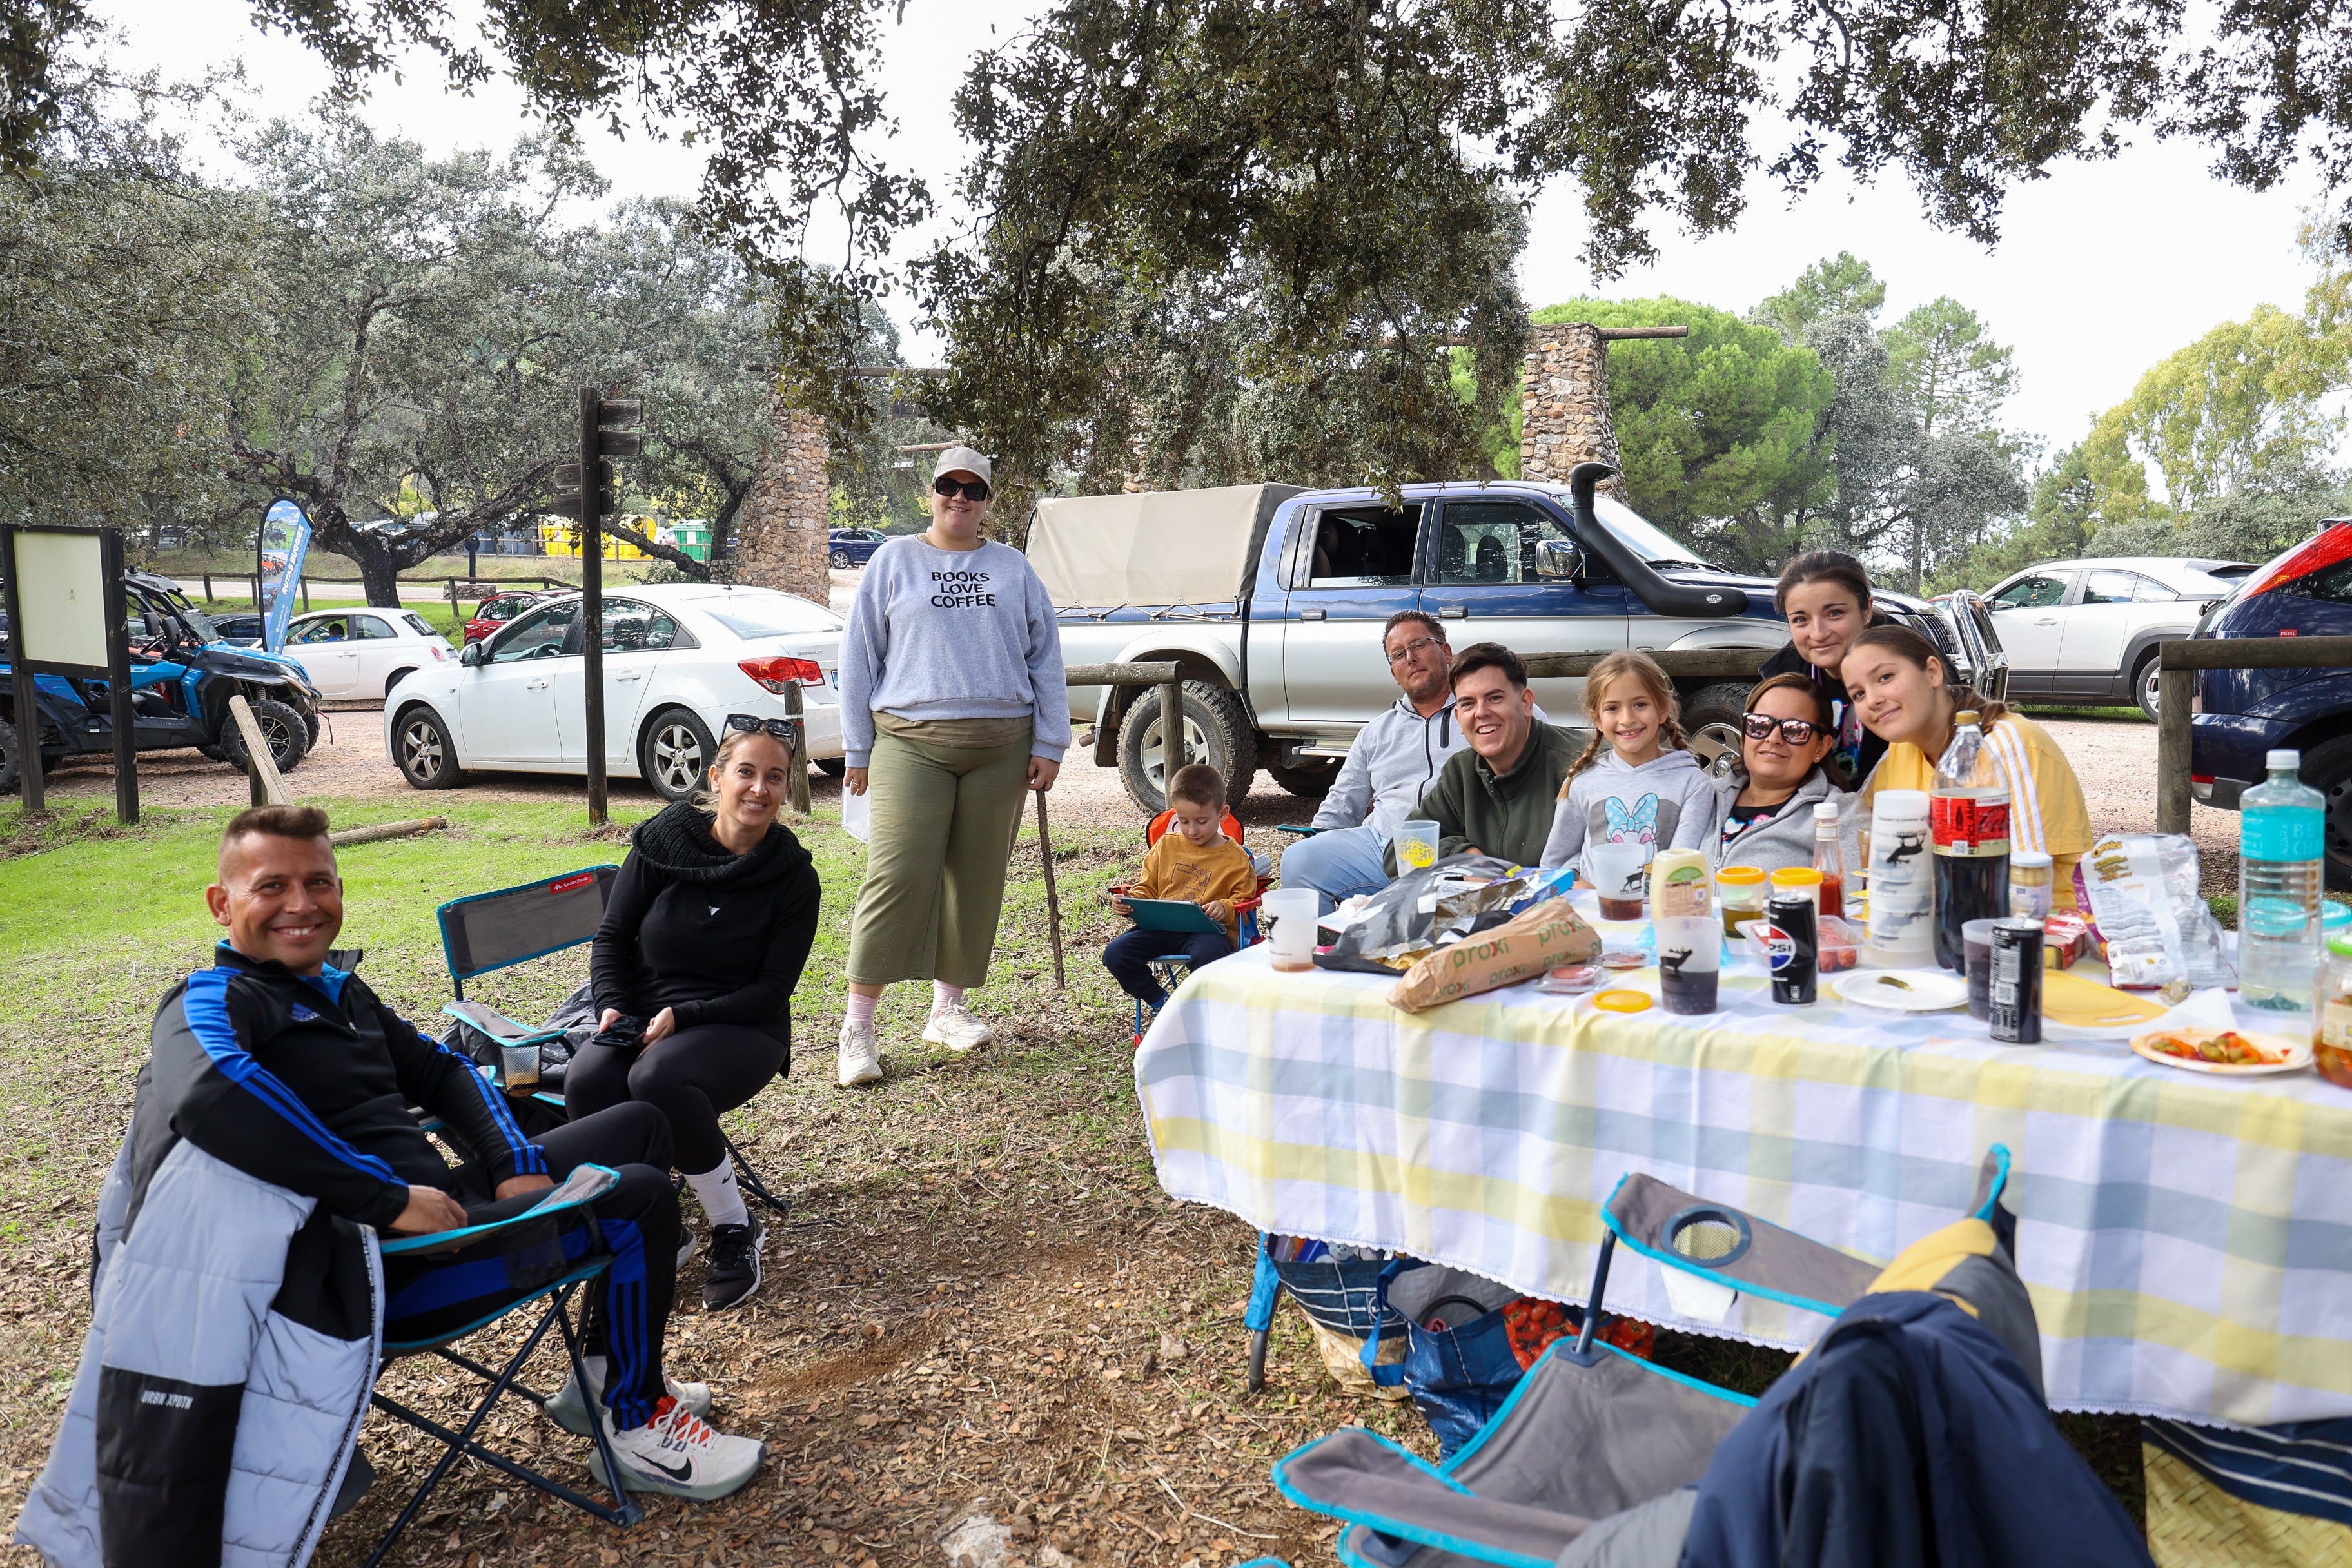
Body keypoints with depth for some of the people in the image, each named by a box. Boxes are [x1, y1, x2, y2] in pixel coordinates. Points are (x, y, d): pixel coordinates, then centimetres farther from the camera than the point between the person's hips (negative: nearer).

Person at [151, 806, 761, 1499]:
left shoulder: (337, 988, 15)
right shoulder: (211, 1003, -14)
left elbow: (440, 1069, 21)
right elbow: (207, 1094, -37)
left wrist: (517, 1164, 3)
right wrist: (389, 1197, -34)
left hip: (433, 1202, 10)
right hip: (390, 1268, -10)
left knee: (641, 1125, 19)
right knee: (639, 1200, -17)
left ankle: (608, 1377, 23)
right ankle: (639, 1428, 5)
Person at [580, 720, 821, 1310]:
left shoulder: (794, 878, -6)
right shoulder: (661, 841, -1)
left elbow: (772, 990, -7)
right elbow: (612, 936, 7)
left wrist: (682, 1016, -19)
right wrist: (613, 1005, -11)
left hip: (742, 1027, -3)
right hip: (641, 1018, 3)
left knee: (658, 1079, -35)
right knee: (586, 1084, -30)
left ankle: (736, 1230, -15)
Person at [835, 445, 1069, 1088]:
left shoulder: (1013, 567, 14)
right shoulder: (894, 561, 9)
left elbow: (1045, 657, 13)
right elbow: (859, 656, 8)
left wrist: (1049, 743, 5)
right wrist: (857, 750, 3)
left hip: (1001, 747, 3)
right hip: (912, 744, -3)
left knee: (977, 878, 6)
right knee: (897, 874, -12)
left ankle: (949, 1006, 21)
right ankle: (858, 1026, -8)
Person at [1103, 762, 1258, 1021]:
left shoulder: (1235, 858, 6)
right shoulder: (1166, 846, 16)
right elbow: (1147, 888, 23)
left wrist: (1226, 909, -17)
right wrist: (1131, 902, 1)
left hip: (1209, 930, -4)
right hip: (1161, 926, 4)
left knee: (1209, 954, -40)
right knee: (1115, 953, -18)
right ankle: (1160, 1003, 2)